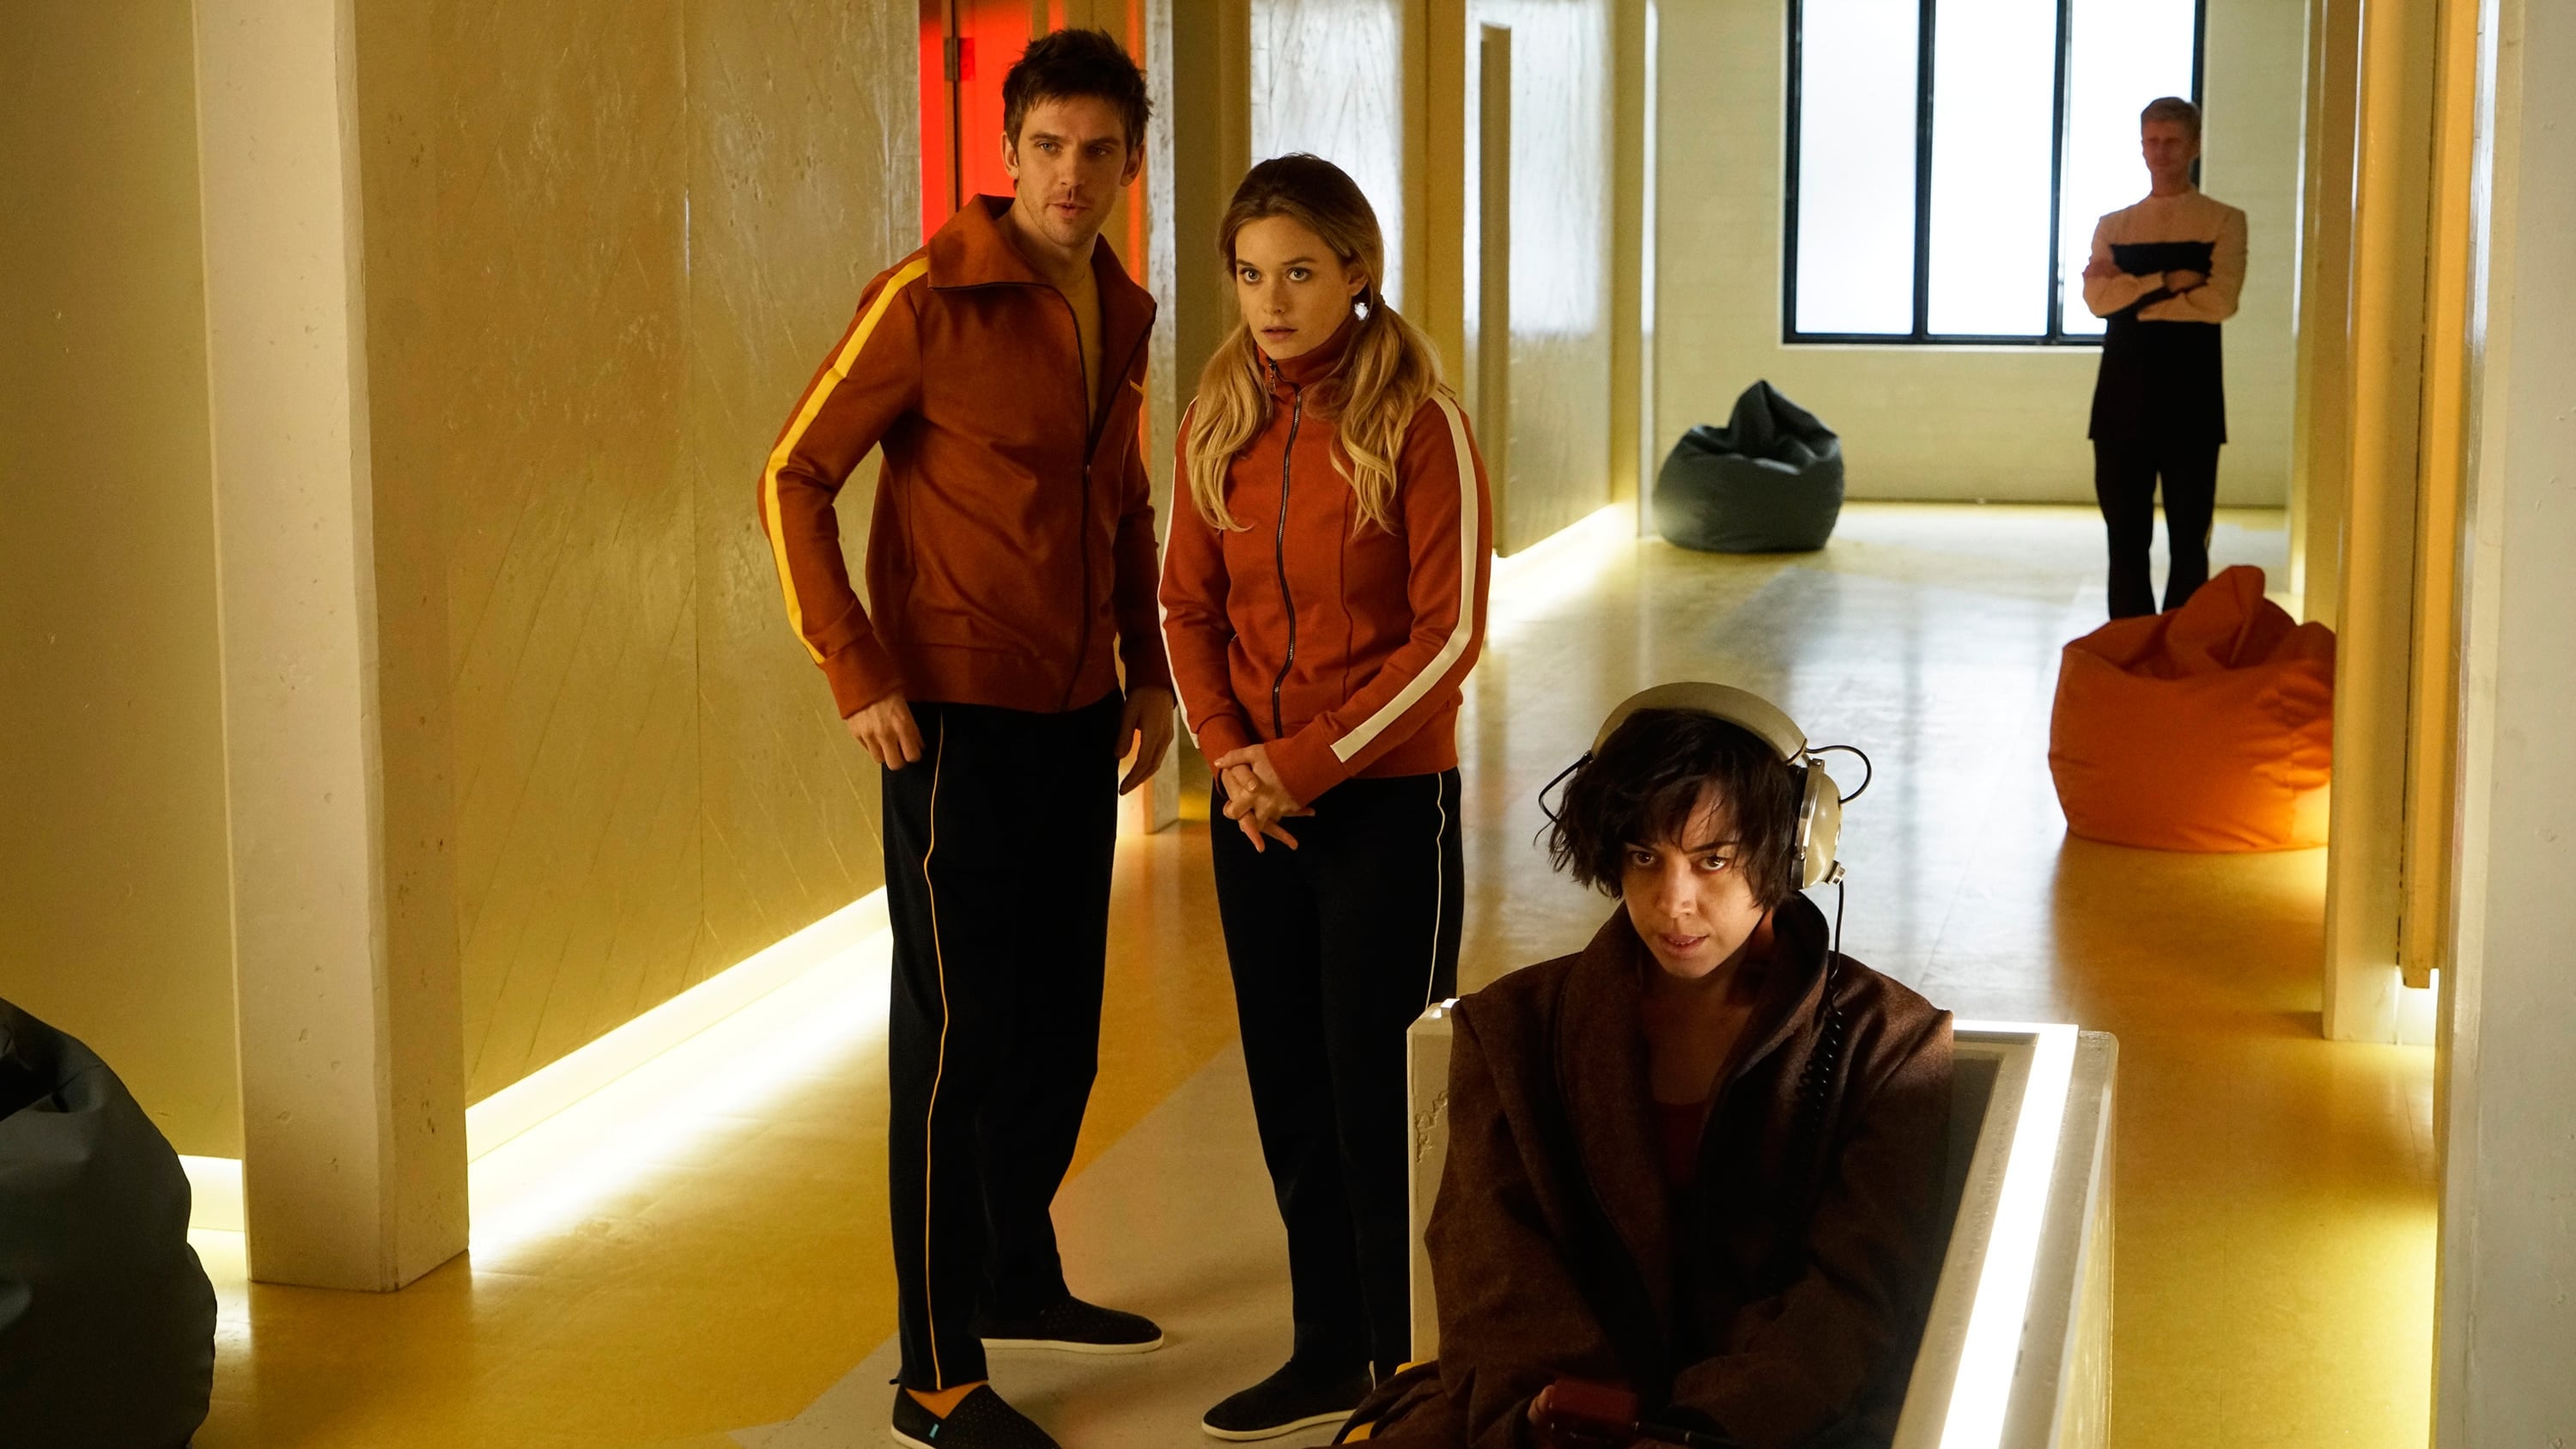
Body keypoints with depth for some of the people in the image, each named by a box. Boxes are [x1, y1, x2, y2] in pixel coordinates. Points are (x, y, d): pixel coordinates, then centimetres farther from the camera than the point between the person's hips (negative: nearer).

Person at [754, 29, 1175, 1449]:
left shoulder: (1120, 313, 10)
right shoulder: (930, 299, -12)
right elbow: (795, 479, -11)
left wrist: (1146, 671, 16)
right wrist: (859, 674, -16)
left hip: (1079, 721, 7)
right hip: (959, 726, -7)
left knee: (1060, 1025, 16)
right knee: (958, 1041, -3)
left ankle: (1018, 1277, 36)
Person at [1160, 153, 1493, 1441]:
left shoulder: (1417, 427, -12)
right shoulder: (1217, 425, 4)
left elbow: (1448, 634, -14)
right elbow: (1189, 609, 9)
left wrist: (1310, 761, -16)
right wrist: (1230, 756, -6)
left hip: (1389, 801, -5)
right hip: (1258, 806, 5)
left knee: (1380, 1095, 0)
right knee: (1289, 1091, 12)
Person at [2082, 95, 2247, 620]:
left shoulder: (2223, 222, 4)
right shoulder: (2113, 226, 14)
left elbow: (2219, 301, -12)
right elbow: (2098, 298, -4)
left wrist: (2132, 290, -6)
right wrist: (2170, 282, -11)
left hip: (2190, 399, -3)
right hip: (2123, 398, 3)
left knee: (2188, 542, 0)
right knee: (2126, 539, 5)